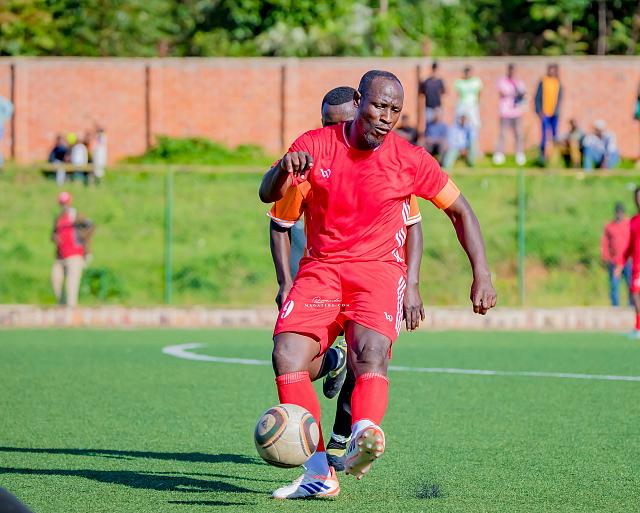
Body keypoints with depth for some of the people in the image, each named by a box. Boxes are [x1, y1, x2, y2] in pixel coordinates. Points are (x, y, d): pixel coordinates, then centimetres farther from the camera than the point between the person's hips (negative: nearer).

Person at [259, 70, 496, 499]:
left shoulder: (411, 161, -2)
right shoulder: (316, 145, 0)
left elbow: (460, 210, 8)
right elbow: (269, 195, -6)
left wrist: (482, 275, 0)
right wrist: (284, 170, -30)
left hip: (379, 270, -2)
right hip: (321, 267, 2)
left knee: (371, 354, -31)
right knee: (287, 354, -20)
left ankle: (363, 438, -57)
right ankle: (319, 474, -20)